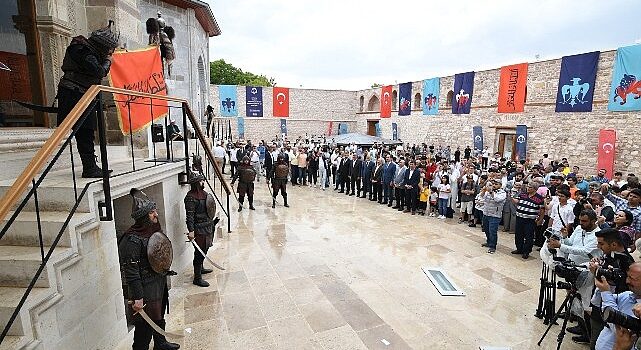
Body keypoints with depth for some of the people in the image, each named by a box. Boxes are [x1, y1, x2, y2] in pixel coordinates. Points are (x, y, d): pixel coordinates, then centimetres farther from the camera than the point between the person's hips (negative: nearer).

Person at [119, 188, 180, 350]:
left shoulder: (154, 230, -1)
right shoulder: (132, 240, -24)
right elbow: (131, 273, -23)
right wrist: (137, 298, -22)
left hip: (160, 283, 9)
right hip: (146, 289, -9)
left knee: (159, 316, 25)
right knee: (145, 323, 5)